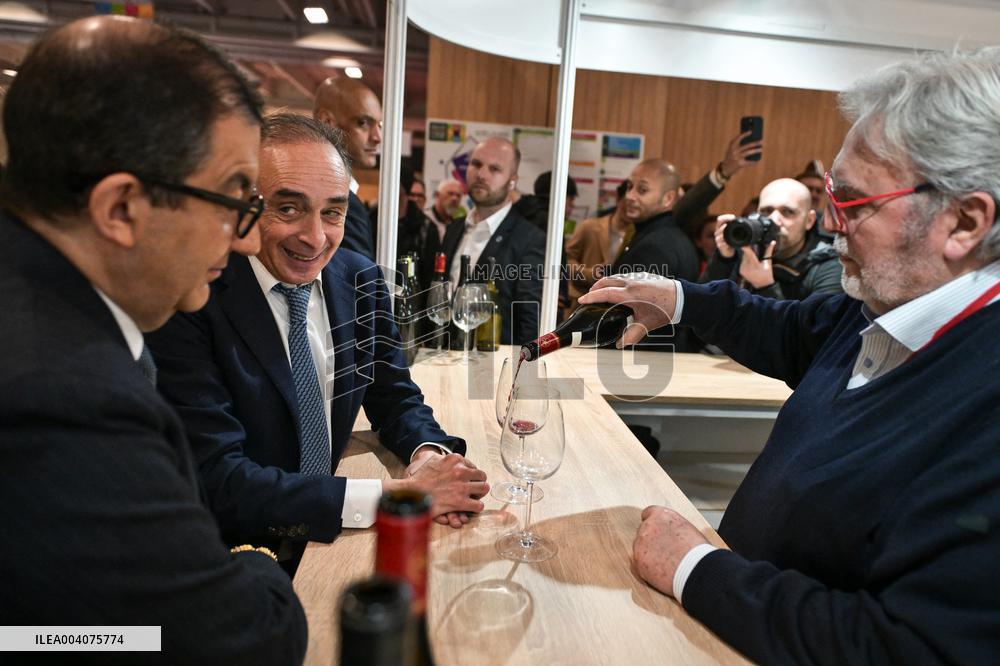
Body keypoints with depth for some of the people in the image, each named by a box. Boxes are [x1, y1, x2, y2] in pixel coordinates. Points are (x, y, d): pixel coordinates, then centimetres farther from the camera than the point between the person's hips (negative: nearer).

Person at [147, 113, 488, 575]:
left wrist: (429, 453, -16)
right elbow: (216, 479, -22)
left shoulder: (362, 281, -2)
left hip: (332, 539, 6)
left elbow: (394, 398, 7)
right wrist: (390, 494, -30)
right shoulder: (188, 302, -18)